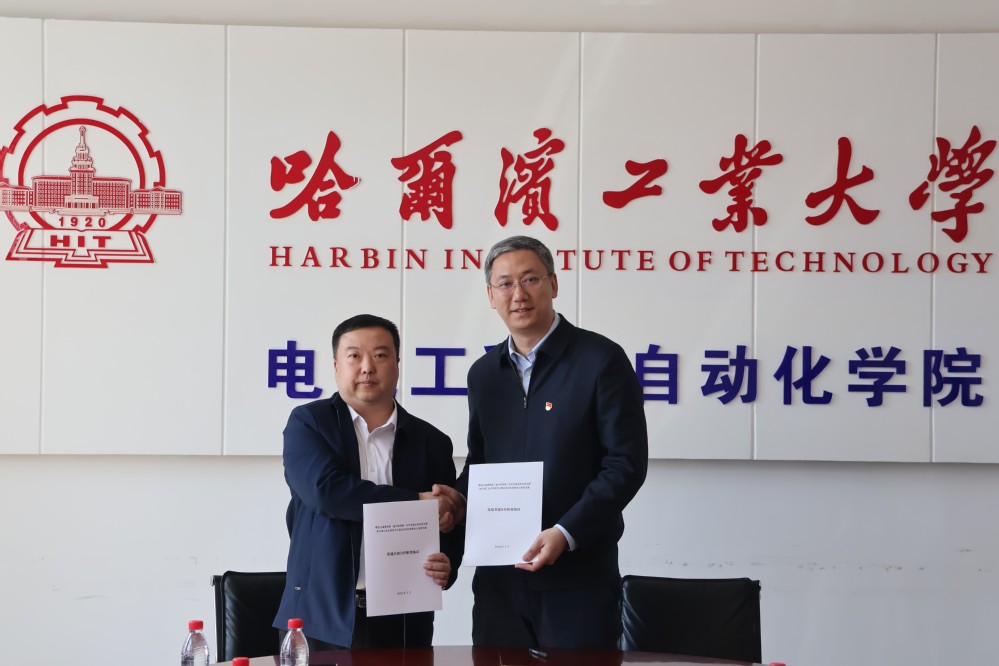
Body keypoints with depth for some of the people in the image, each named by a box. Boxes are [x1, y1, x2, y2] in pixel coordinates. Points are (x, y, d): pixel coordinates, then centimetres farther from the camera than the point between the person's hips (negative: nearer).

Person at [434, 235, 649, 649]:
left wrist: (566, 533, -19)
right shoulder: (483, 373, 11)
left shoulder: (601, 360, -7)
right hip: (498, 579, 5)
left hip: (578, 578, -5)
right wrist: (460, 497, -1)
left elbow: (626, 463, -10)